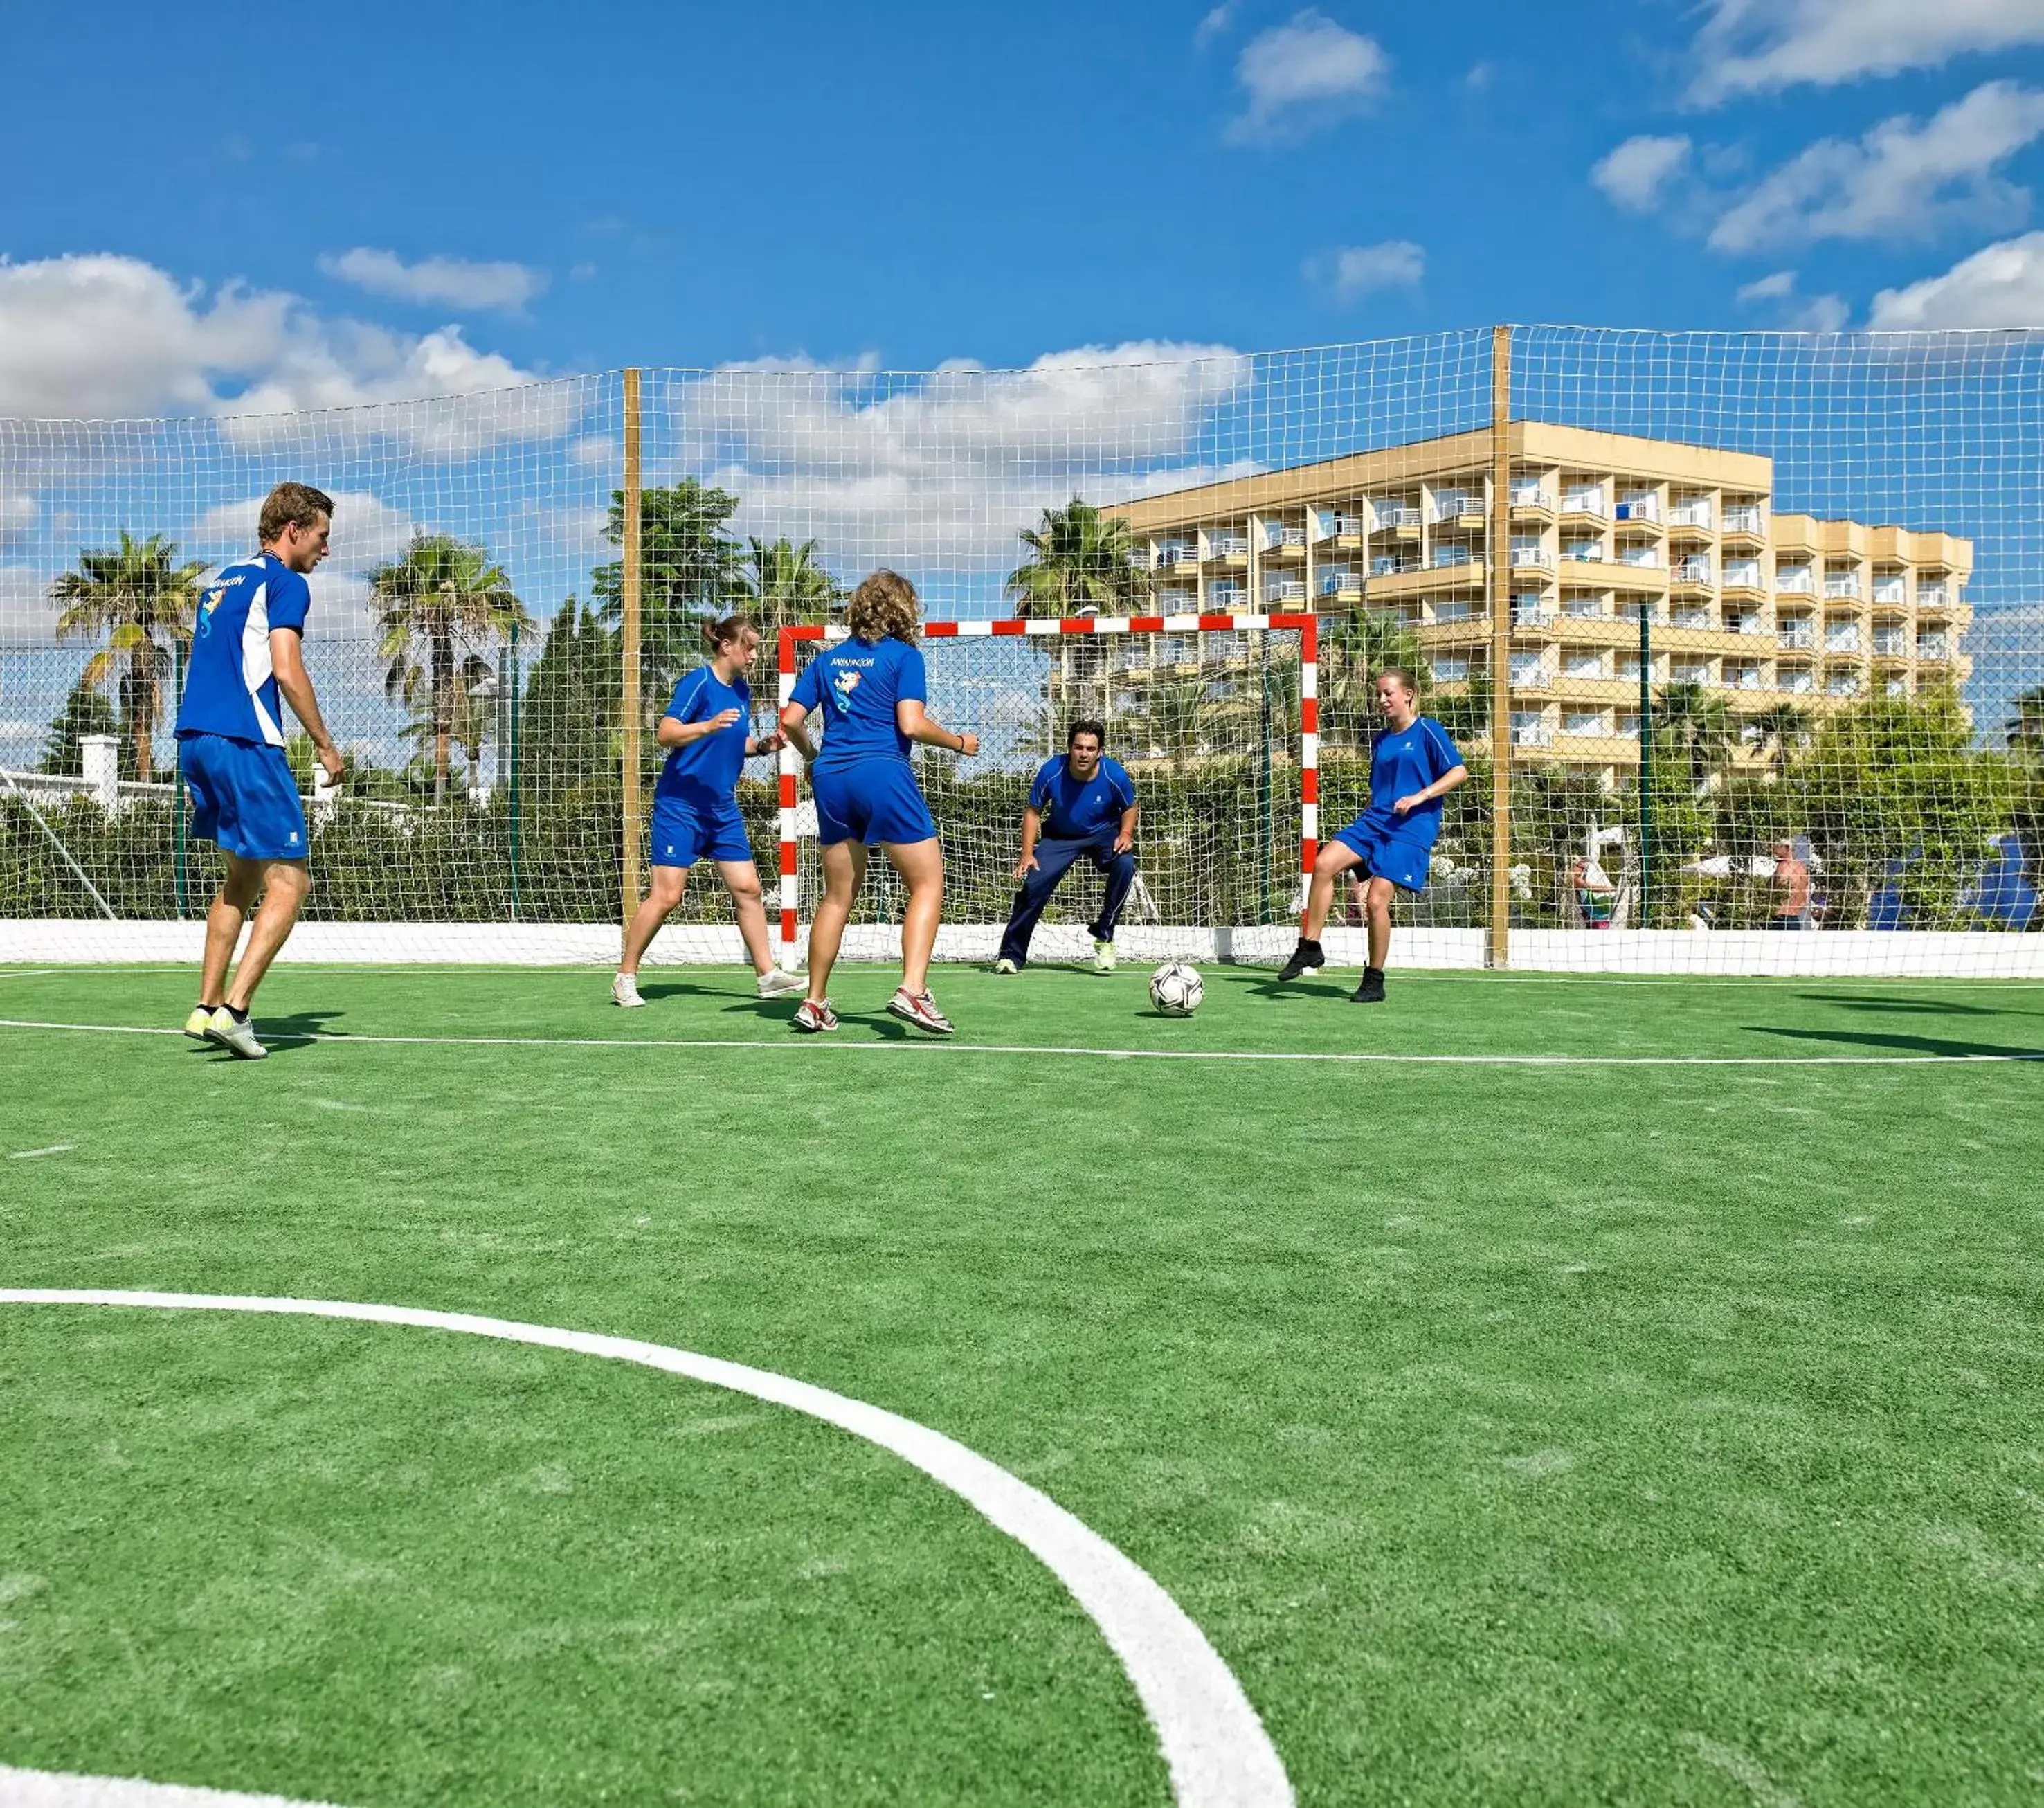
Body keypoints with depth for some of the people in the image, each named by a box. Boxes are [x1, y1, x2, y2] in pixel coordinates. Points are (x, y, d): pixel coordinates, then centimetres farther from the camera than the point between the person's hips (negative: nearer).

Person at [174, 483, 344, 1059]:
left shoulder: (223, 582, 23)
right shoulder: (284, 582, -3)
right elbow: (287, 671, -14)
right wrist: (326, 746, -7)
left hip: (194, 737, 9)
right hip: (244, 743, -9)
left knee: (243, 877, 18)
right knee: (289, 883, -5)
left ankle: (207, 1007, 16)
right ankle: (232, 1009, -13)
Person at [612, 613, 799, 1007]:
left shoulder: (742, 690, 10)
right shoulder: (698, 683, -12)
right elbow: (665, 734, -20)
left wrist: (763, 745, 3)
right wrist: (709, 726, -34)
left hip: (722, 809, 7)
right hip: (680, 807, -7)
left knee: (748, 889, 3)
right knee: (666, 895, -7)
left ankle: (768, 975, 10)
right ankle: (625, 978, 6)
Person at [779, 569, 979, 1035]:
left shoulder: (827, 658, 15)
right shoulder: (904, 655, 0)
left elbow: (791, 721, 11)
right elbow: (912, 725, -10)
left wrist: (812, 758, 29)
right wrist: (959, 743, 6)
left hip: (831, 778, 6)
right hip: (882, 774, -6)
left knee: (838, 895, 15)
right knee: (928, 883, 0)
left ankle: (814, 1003, 16)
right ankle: (912, 990, -15)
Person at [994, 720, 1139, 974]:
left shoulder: (1114, 775, -23)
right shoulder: (1051, 772, -23)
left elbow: (1130, 808, -2)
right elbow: (1033, 811, -9)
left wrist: (1126, 833, -22)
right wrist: (1027, 854, -16)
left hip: (1104, 833, 0)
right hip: (1060, 836, 0)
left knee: (1125, 864, -30)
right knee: (1034, 885, -17)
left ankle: (1104, 938, -13)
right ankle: (1011, 956, 0)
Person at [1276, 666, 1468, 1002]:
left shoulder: (1428, 731, -1)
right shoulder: (1380, 740, 19)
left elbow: (1459, 772, -7)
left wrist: (1419, 797, -16)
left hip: (1411, 829, -6)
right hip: (1373, 821, 6)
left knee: (1377, 901, -13)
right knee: (1324, 863, -19)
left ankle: (1374, 982, 4)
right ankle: (1310, 948, -13)